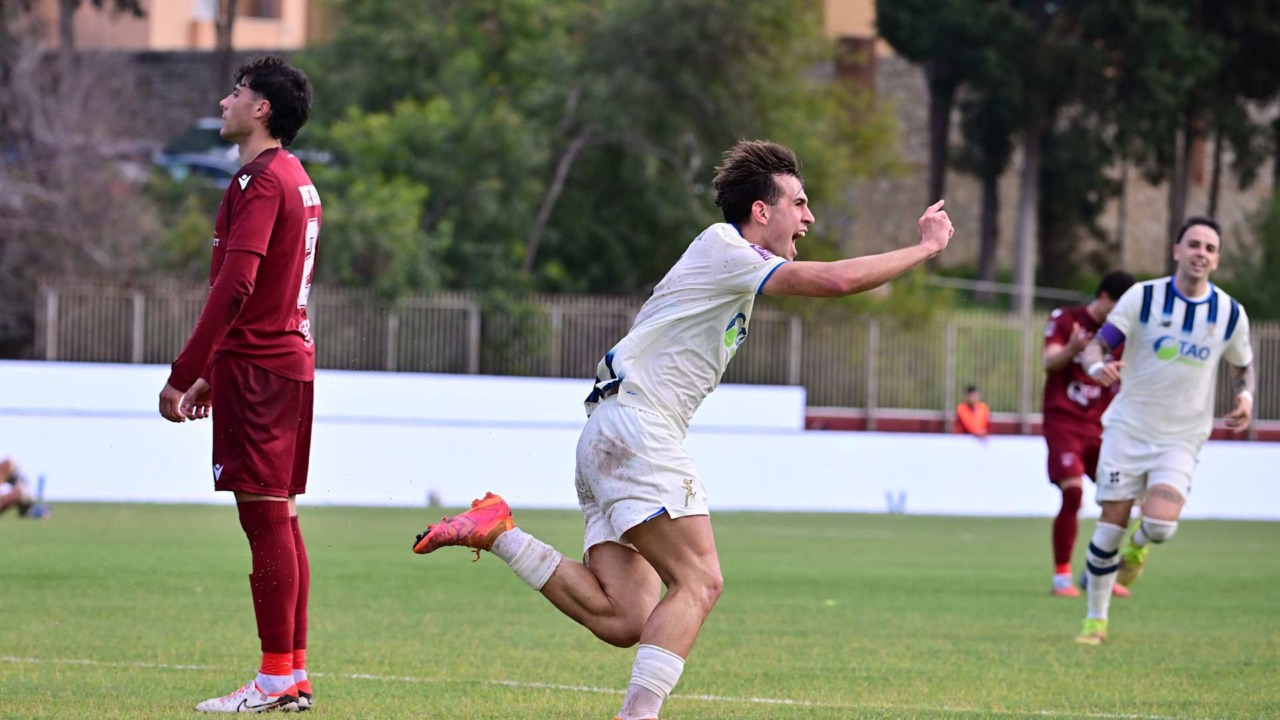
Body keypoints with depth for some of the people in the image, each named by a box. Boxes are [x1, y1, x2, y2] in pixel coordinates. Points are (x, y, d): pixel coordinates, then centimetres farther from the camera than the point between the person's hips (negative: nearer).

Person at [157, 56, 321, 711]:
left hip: (256, 365, -10)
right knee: (279, 520, 11)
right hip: (290, 359, 10)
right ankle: (295, 675, 13)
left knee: (265, 517, -9)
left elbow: (235, 286, -23)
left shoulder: (260, 182, -14)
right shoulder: (296, 180, 18)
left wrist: (183, 374, -21)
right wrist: (215, 374, 25)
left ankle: (275, 680, -9)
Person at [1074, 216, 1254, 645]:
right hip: (1129, 428, -1)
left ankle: (1138, 546, 19)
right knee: (1111, 525, -4)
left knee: (1160, 524, -20)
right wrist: (1098, 365, -31)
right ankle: (1096, 620, 13)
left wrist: (1245, 396, -5)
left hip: (1181, 438, 1)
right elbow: (1096, 345, -7)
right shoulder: (1143, 297, -6)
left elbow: (1242, 365, 17)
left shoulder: (1231, 314, 0)